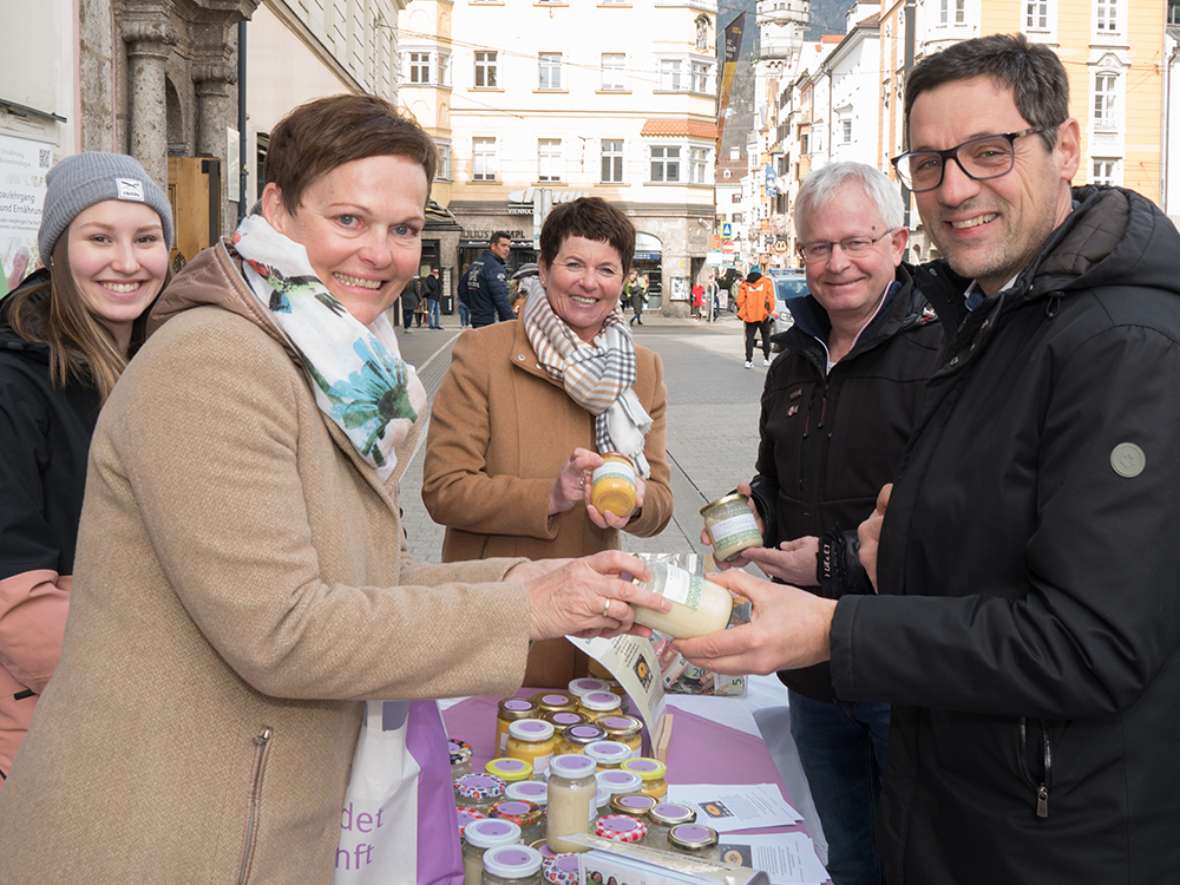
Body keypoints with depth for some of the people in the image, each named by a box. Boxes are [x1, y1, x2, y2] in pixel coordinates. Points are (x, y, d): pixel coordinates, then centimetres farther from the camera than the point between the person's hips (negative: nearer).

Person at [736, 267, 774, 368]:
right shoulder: (766, 282, 4)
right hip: (763, 314, 0)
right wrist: (770, 310, 8)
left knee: (749, 338, 3)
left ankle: (748, 360, -8)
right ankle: (766, 359, 18)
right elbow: (770, 298, -2)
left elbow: (740, 300, 0)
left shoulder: (744, 284, 6)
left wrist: (742, 312, 12)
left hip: (750, 315, 0)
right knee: (766, 337, 15)